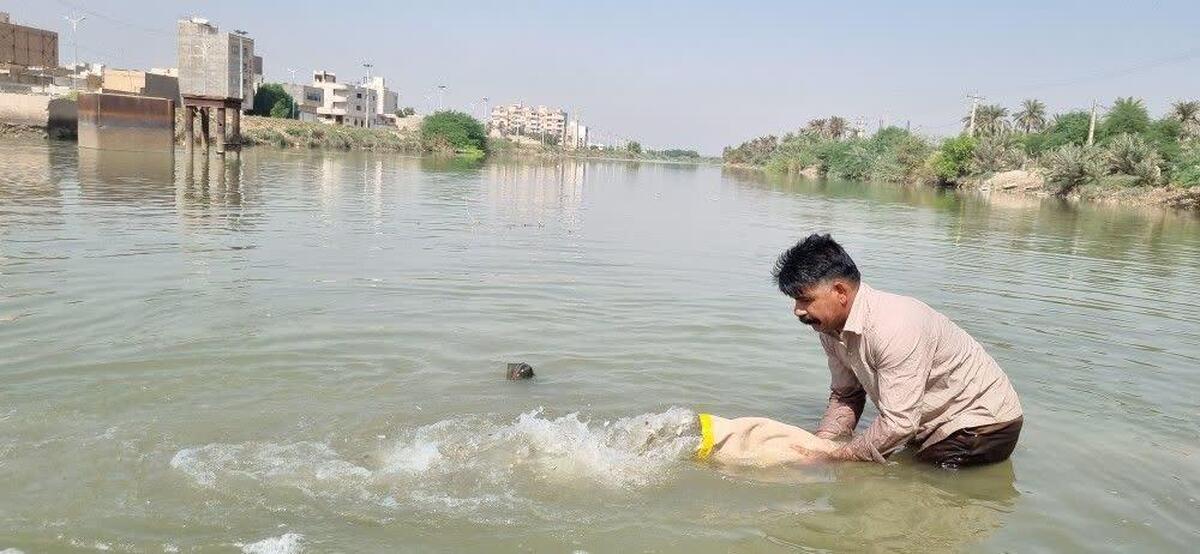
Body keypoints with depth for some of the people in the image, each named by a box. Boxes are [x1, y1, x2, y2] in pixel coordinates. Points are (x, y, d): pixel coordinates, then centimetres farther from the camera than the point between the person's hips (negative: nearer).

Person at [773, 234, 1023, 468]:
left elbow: (899, 423, -33)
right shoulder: (830, 326, -6)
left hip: (984, 423, -8)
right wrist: (820, 443, -12)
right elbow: (845, 396, 4)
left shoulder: (892, 328, -34)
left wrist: (838, 455, -23)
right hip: (933, 423, 8)